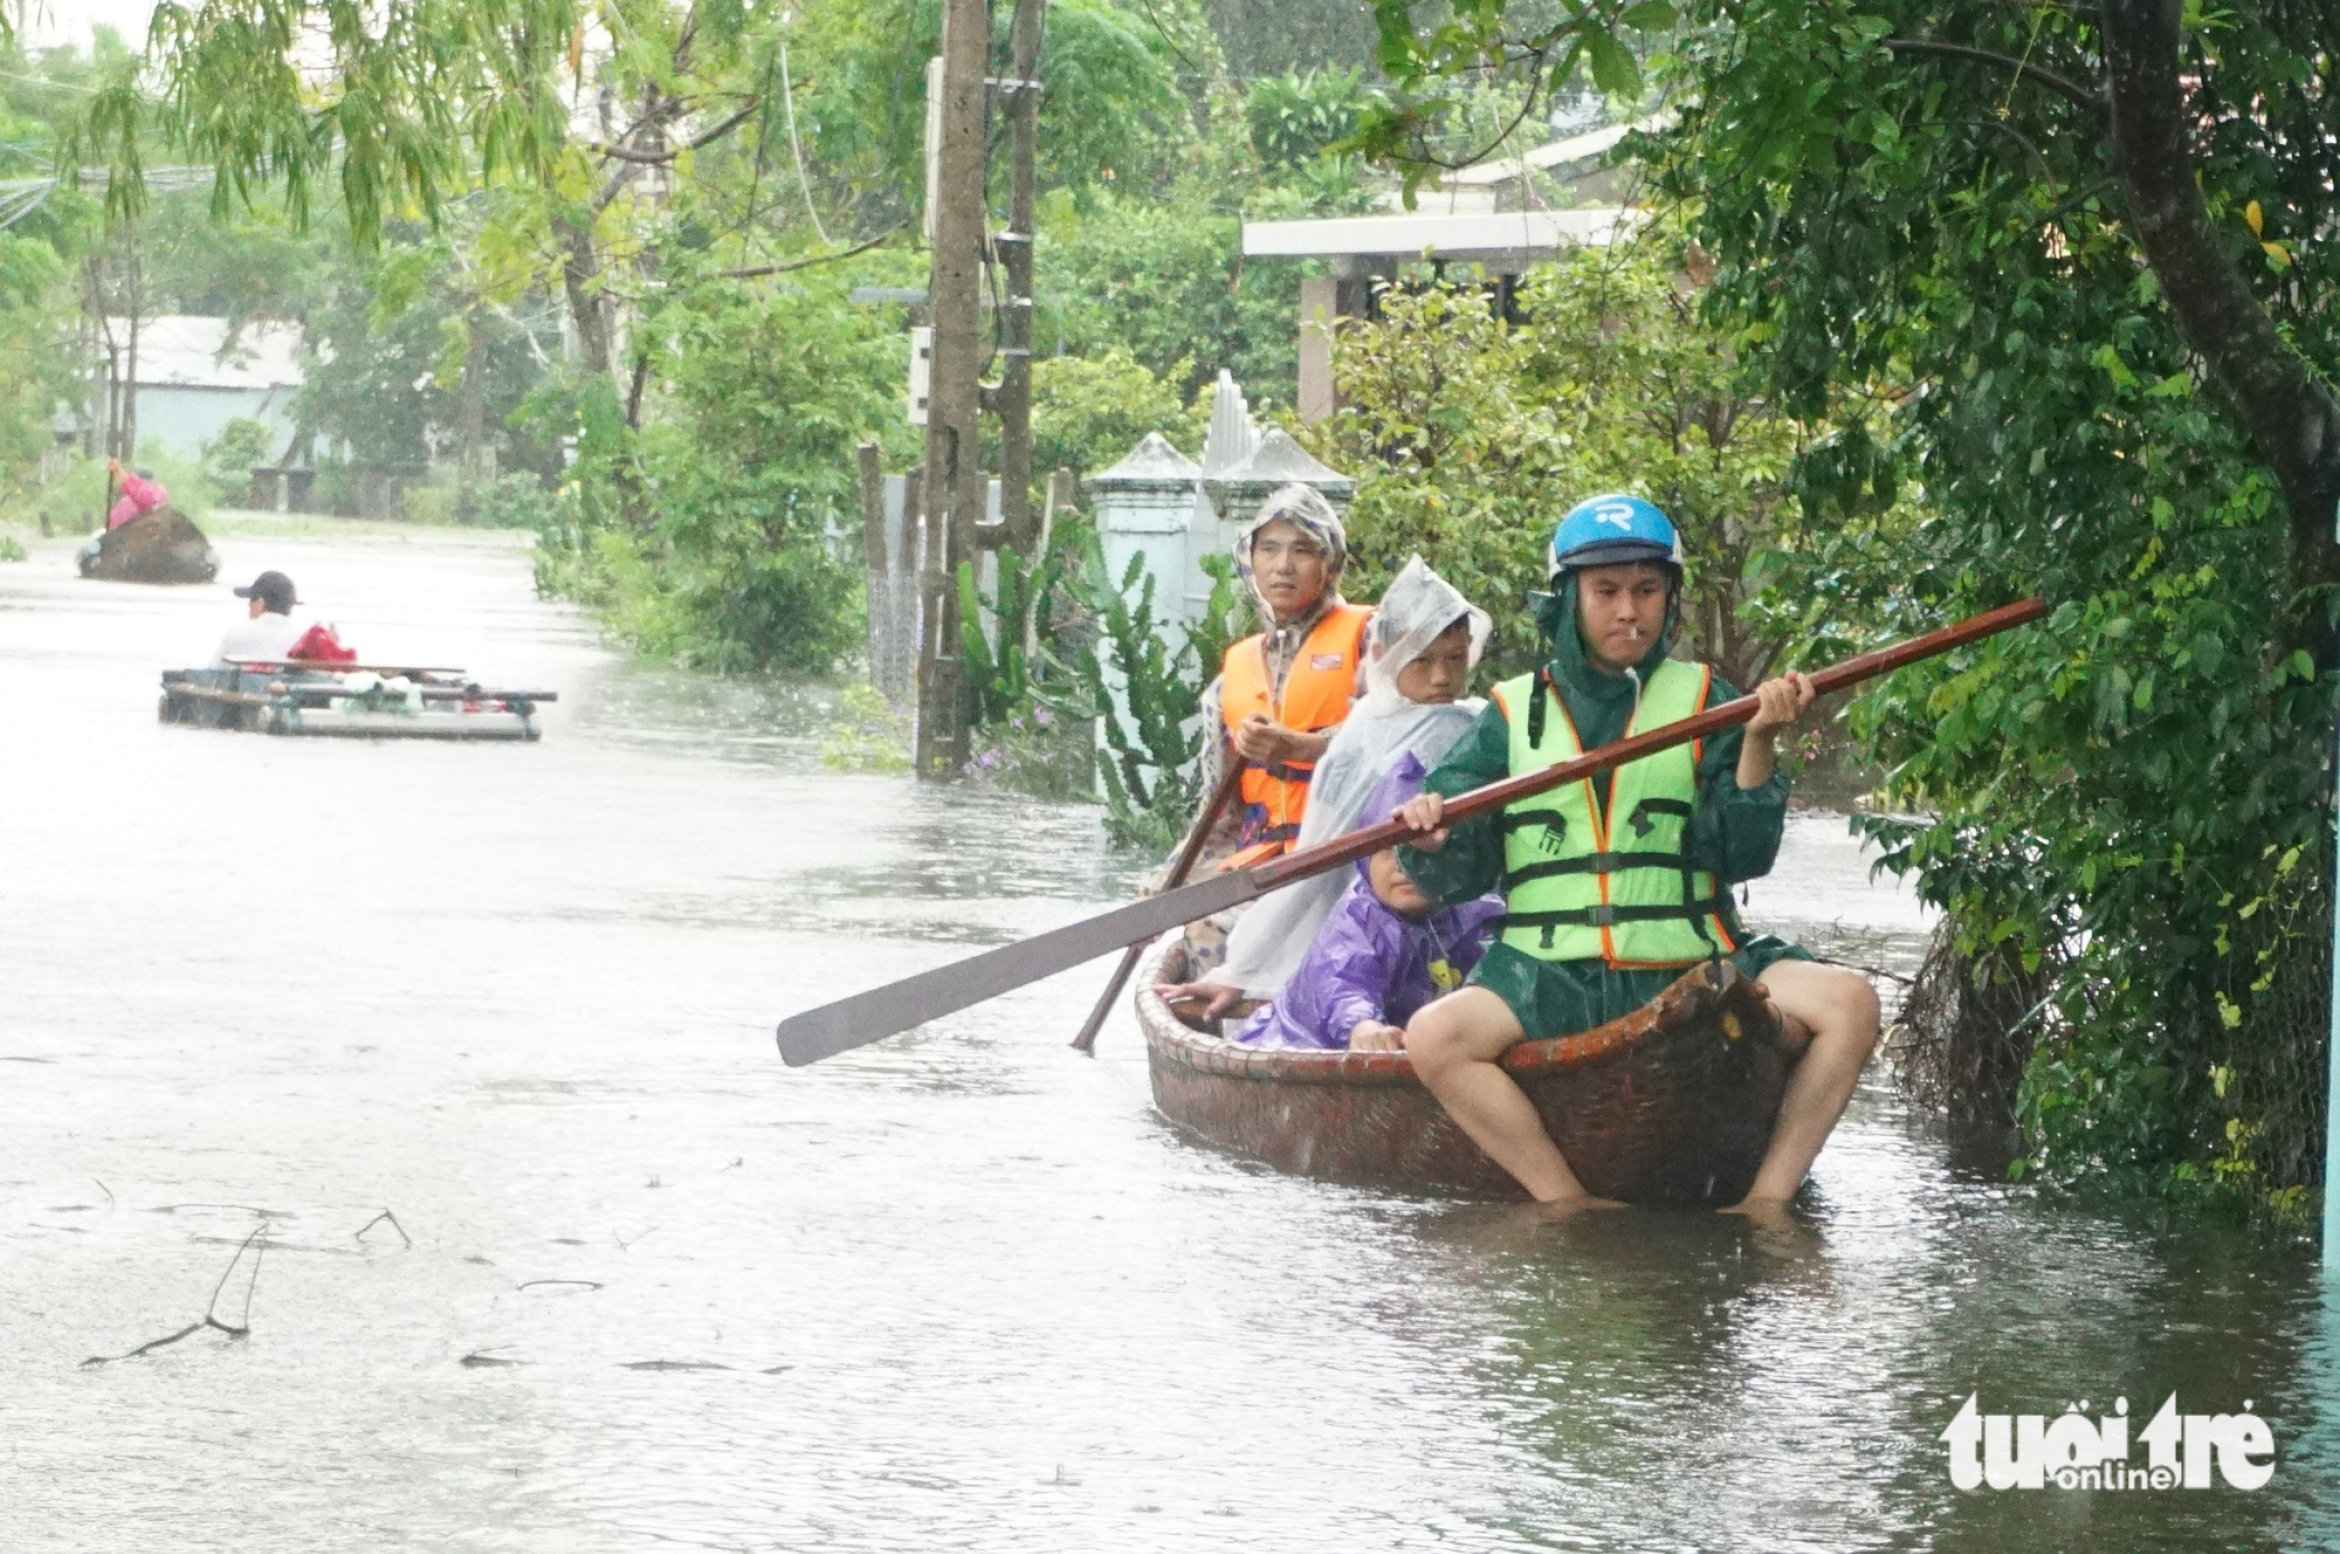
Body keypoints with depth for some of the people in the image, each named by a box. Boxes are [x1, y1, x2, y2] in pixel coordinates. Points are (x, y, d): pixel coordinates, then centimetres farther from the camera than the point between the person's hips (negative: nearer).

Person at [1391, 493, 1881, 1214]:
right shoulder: (1512, 714, 12)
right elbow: (1457, 876, 7)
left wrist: (1758, 747, -14)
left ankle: (1767, 1201, -19)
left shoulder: (1704, 701, 11)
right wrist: (1430, 843, -15)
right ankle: (1572, 1207, -21)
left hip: (1690, 971, 0)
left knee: (1848, 1004, -23)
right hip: (1552, 980, 0)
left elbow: (1742, 856, 0)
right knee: (1433, 1038, -29)